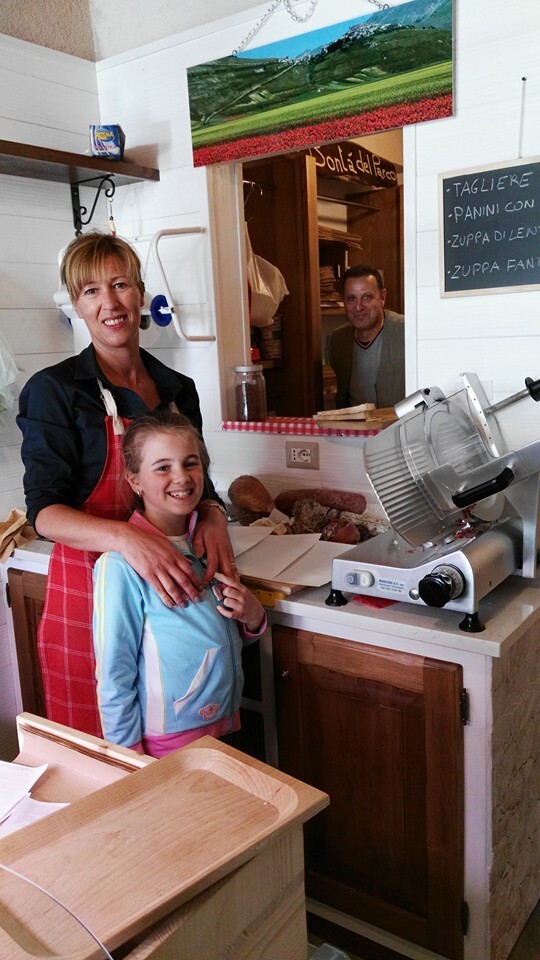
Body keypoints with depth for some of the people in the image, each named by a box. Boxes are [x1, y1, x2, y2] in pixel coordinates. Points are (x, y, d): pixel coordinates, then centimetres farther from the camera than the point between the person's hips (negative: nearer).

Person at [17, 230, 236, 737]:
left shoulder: (177, 389, 9)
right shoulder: (54, 390, -7)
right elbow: (44, 510, -14)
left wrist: (212, 515, -9)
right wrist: (126, 536, -32)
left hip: (172, 592, 5)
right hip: (90, 588, -4)